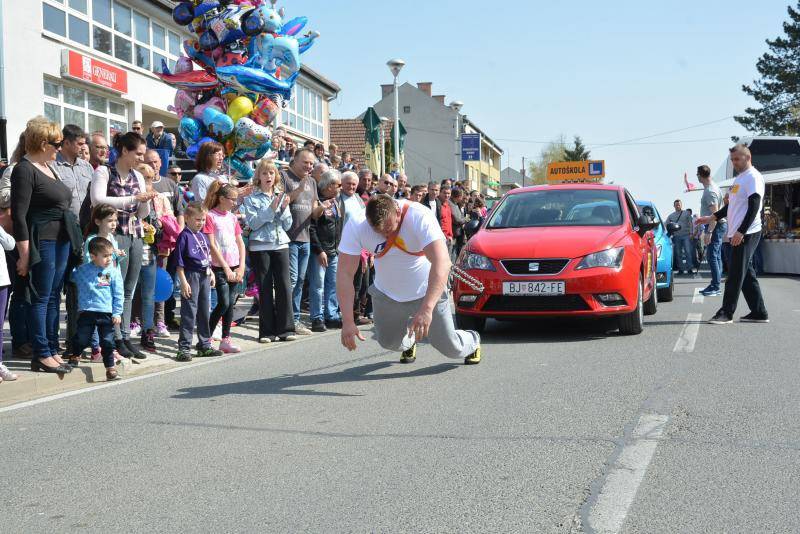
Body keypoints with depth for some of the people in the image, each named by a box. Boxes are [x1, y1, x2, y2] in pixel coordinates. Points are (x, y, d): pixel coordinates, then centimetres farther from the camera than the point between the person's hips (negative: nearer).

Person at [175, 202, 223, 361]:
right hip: (191, 276, -8)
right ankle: (184, 348, -2)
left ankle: (204, 346, 21)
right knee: (189, 313, -6)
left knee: (204, 312, 13)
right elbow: (179, 262, -13)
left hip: (204, 276, 8)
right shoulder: (184, 236, -10)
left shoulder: (203, 236, 12)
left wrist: (211, 273, 15)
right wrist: (183, 282, -17)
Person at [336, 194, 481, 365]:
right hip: (386, 294, 3)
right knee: (389, 343, 14)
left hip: (427, 292, -3)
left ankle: (472, 342, 40)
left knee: (451, 348, 2)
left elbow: (442, 263, -40)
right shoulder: (355, 227, -24)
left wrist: (427, 309, -51)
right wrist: (347, 321, -33)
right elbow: (345, 274, -23)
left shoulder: (420, 217, -32)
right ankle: (409, 341, 51)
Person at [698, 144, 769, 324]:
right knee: (747, 274, 9)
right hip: (738, 234, 10)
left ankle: (726, 313, -6)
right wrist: (712, 218, 24)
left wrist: (741, 231, -22)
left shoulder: (753, 177, -10)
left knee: (736, 273, -8)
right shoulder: (739, 179, 20)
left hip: (747, 233, -10)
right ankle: (759, 313, 13)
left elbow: (754, 207, -18)